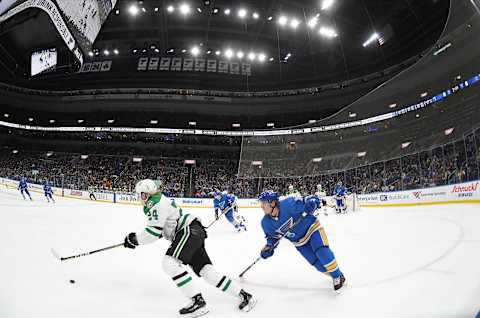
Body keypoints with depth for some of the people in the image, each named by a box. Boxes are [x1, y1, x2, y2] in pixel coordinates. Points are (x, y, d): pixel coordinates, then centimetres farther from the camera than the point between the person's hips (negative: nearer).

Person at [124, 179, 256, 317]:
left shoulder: (157, 203, -11)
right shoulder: (156, 202, 21)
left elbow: (154, 231, -16)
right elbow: (159, 229, 28)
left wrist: (135, 239, -1)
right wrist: (136, 237, 21)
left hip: (190, 231, -10)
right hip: (194, 233, 10)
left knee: (169, 262, -19)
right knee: (206, 270, 3)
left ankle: (198, 301, -19)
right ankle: (243, 295, 8)